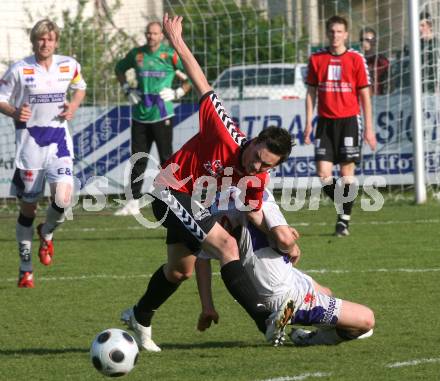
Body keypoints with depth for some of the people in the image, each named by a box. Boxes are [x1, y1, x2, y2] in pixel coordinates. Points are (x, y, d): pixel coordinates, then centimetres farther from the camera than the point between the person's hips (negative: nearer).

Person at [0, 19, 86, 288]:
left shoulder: (69, 66, 2)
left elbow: (80, 87, 21)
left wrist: (74, 106, 1)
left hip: (58, 138, 1)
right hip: (30, 139, -1)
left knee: (63, 198, -18)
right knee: (28, 205, 4)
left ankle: (47, 234, 18)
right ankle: (25, 268, 18)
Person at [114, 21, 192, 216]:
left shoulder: (170, 55, -5)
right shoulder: (136, 54, 7)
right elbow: (119, 69, 26)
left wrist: (177, 93, -7)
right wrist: (127, 89, 14)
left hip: (162, 115, -4)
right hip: (140, 115, 4)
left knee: (166, 158, -2)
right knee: (138, 159, 5)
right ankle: (133, 202, 9)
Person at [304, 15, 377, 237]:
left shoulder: (356, 59, 0)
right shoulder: (316, 59, 6)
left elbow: (364, 95, 2)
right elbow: (311, 92, 10)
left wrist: (368, 128, -1)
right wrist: (308, 123, 3)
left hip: (348, 120, -2)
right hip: (325, 121, 2)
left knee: (347, 172, -3)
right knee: (323, 173, -5)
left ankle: (344, 220, 7)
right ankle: (343, 208, 18)